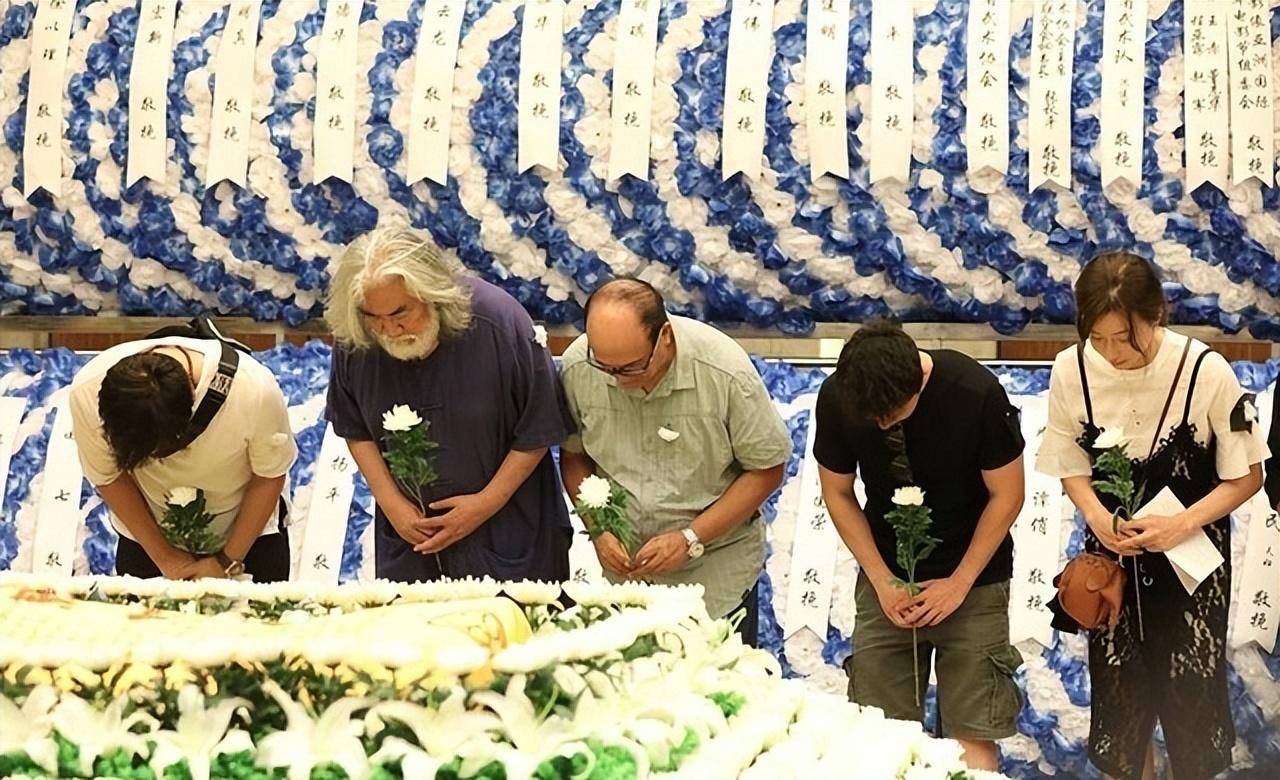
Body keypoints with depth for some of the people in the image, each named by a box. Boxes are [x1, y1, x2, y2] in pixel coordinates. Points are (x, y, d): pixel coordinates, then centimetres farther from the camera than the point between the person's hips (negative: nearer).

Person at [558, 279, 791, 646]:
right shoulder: (577, 368, -14)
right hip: (622, 565, 3)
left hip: (717, 571, -2)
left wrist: (690, 539, -19)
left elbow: (767, 469, -12)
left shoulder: (725, 372, -23)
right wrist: (597, 529, -13)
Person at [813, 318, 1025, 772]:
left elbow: (1007, 495, -9)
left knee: (972, 738, -6)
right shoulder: (836, 398, -12)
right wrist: (882, 581, -7)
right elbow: (837, 493, 1)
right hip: (886, 576, 3)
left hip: (972, 579, -2)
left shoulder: (976, 393, -20)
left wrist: (958, 584, -10)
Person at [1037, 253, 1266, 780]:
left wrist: (1184, 523, -22)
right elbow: (1071, 466, 2)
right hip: (1113, 554, 2)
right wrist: (1096, 515, -17)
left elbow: (1246, 477, -9)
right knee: (1117, 692, 9)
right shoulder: (1071, 370, -13)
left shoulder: (1206, 372, -20)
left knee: (1190, 692, 6)